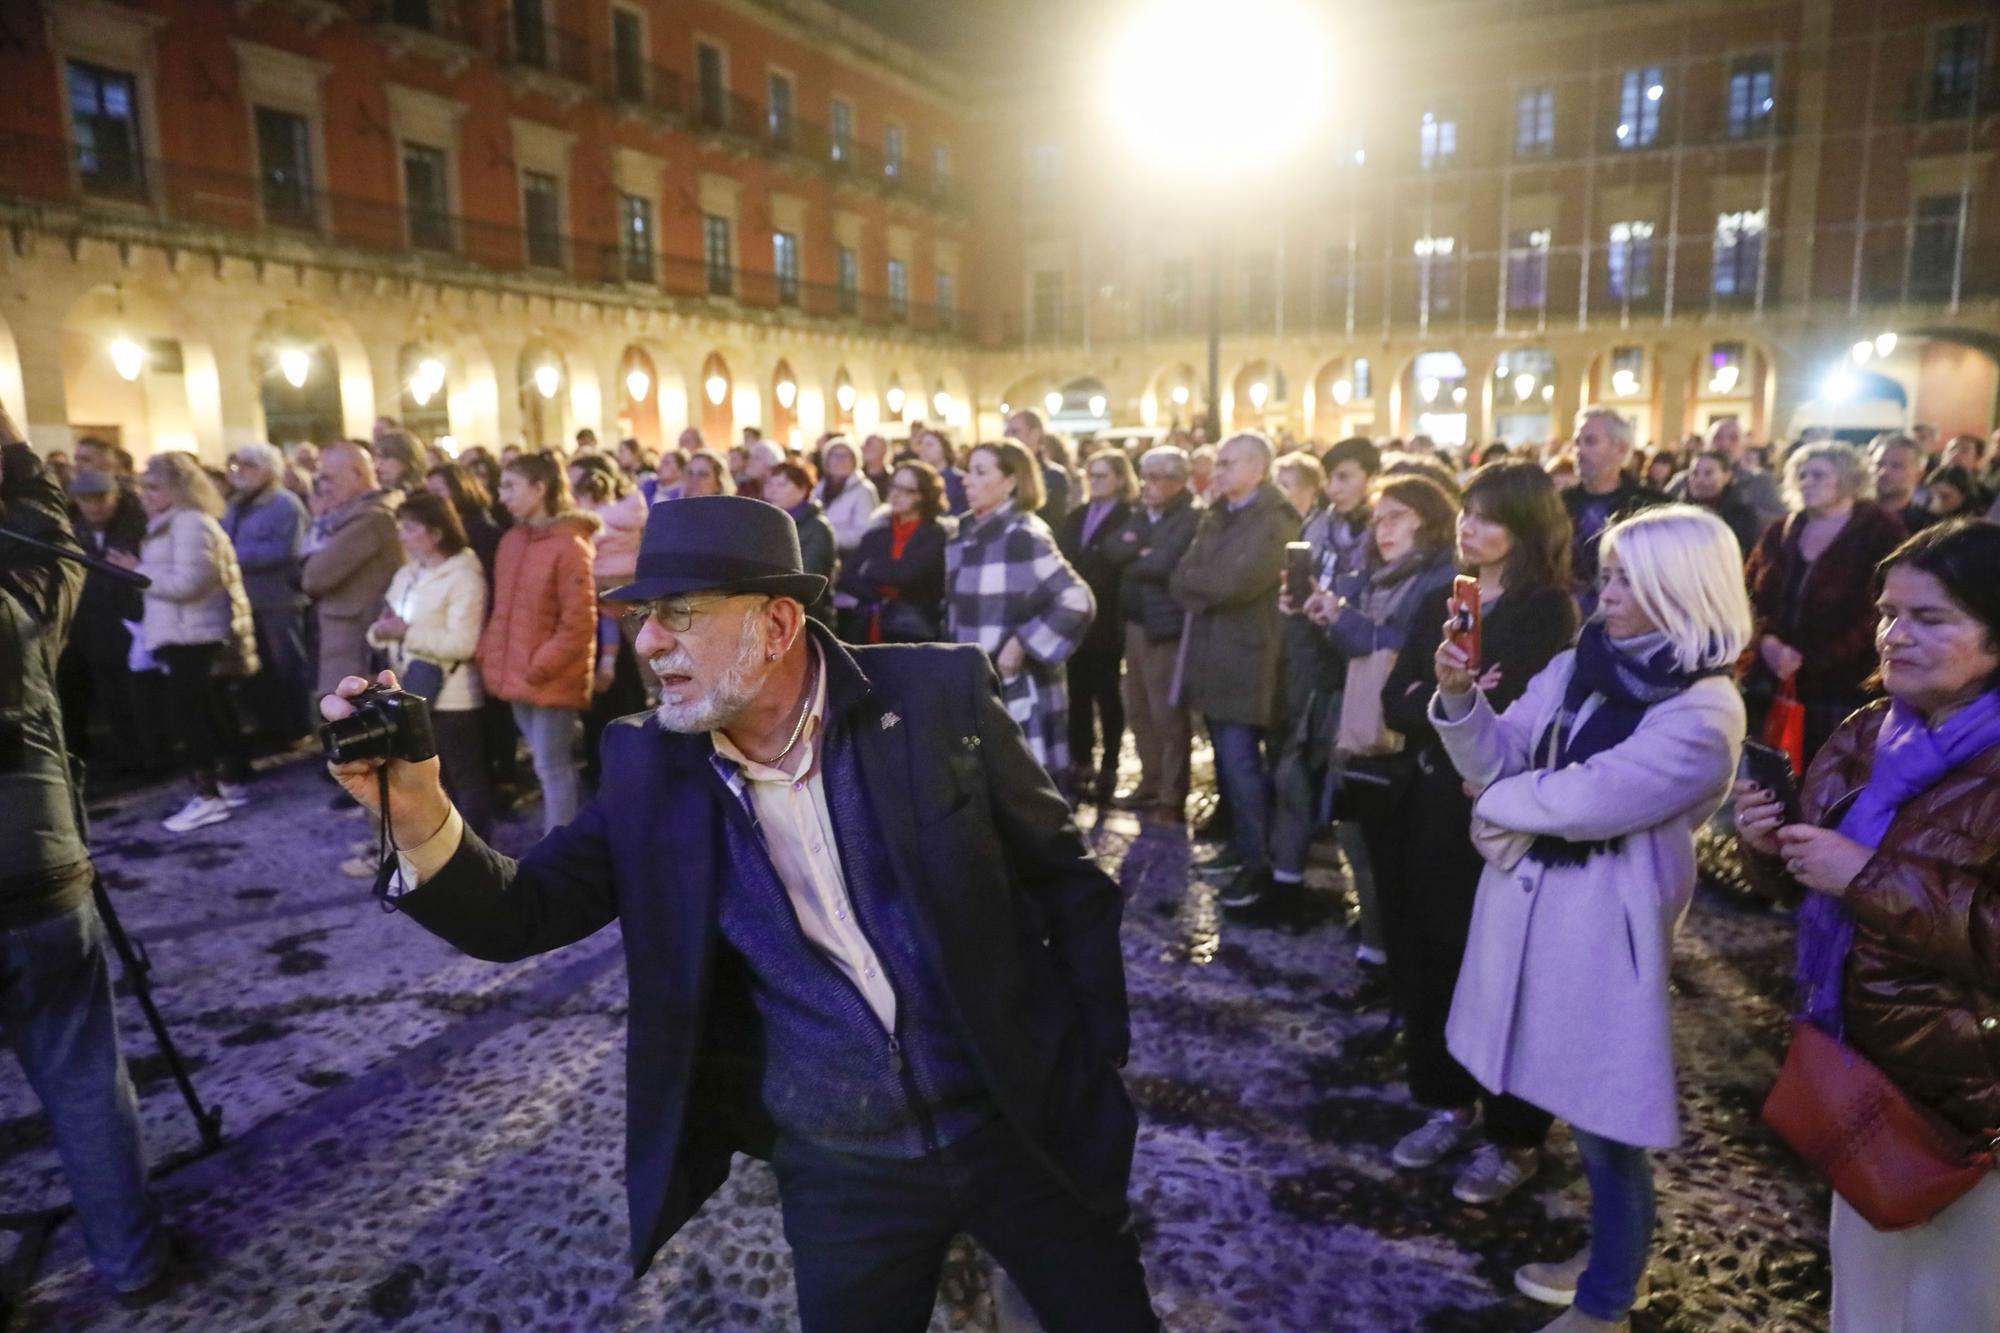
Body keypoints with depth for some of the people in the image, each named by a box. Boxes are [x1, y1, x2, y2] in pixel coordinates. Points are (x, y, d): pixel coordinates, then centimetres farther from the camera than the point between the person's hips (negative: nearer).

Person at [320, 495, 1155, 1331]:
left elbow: (1066, 881, -4)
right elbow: (520, 915, -5)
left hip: (1020, 1125, -1)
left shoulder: (939, 697, -14)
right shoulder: (652, 767, -6)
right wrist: (419, 815, -23)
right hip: (838, 1172, 2)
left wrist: (1098, 1064, -2)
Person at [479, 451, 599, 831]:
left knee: (553, 769, -1)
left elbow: (578, 624, -16)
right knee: (550, 766, 17)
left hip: (553, 680, -7)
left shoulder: (569, 545, -14)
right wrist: (490, 658, 5)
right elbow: (502, 610, 16)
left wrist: (538, 667, -15)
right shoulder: (511, 540, 9)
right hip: (518, 677, 7)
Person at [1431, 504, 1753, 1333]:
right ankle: (1610, 1255, 43)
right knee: (1574, 1099, 21)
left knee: (1604, 1113, 8)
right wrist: (1460, 699, -17)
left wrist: (1497, 800, -10)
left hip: (1606, 924, -7)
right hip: (1529, 904, 7)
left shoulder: (1705, 709, -16)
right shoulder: (1578, 666, 6)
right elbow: (1499, 758, 1)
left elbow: (1593, 798, -25)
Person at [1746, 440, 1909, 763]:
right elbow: (1748, 595, 11)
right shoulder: (1778, 534, 13)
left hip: (1842, 688, -4)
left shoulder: (1880, 536, -2)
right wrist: (1767, 640, -9)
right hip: (1773, 684, 4)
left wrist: (1808, 661, -15)